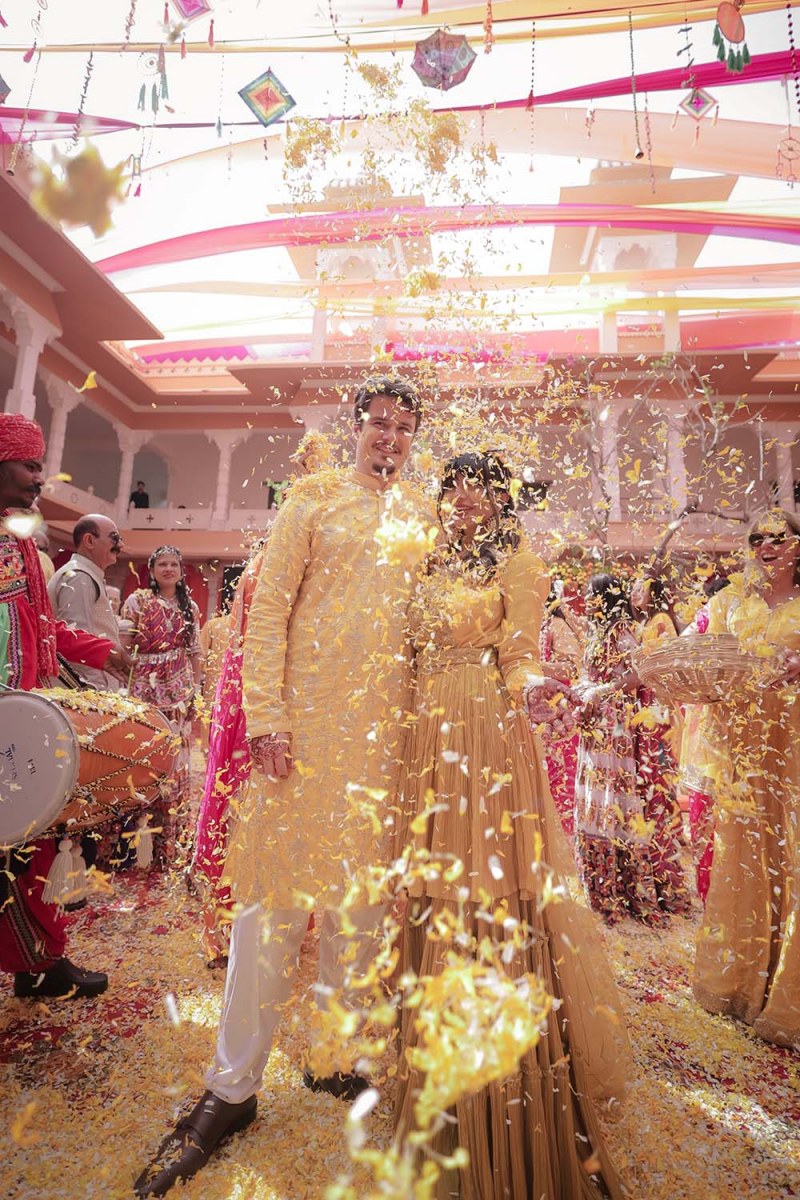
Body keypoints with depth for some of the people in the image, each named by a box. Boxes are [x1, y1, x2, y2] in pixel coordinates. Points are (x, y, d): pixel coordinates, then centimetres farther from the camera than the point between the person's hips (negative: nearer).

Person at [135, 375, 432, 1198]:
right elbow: (268, 607, -4)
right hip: (309, 718, -4)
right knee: (278, 891, 1)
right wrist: (265, 715, -13)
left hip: (388, 727, 4)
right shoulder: (313, 496, 3)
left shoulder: (421, 517, 15)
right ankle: (232, 1087, 19)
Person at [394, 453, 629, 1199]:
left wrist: (534, 691, -28)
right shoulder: (430, 566, 16)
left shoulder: (518, 563, 0)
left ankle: (506, 1085, 17)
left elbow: (519, 655, -8)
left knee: (490, 880, -2)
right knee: (433, 885, 11)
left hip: (489, 734, -6)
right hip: (428, 736, 6)